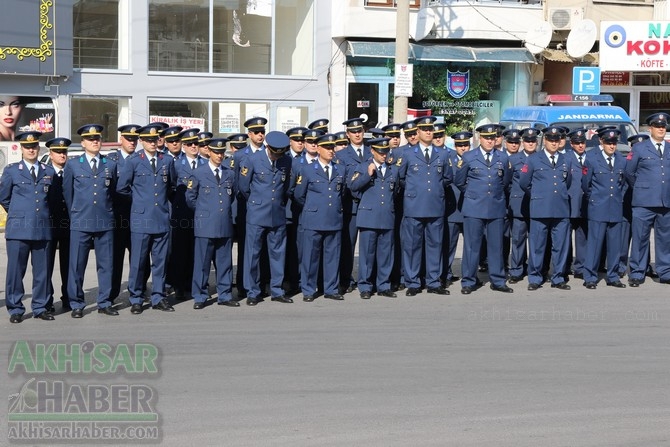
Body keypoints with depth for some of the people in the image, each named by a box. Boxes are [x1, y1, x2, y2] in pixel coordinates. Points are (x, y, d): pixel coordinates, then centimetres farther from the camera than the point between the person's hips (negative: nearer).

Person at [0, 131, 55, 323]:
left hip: (42, 229, 2)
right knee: (16, 269, -1)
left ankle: (40, 307, 14)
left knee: (42, 270, 4)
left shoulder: (49, 171, 11)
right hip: (18, 229, -2)